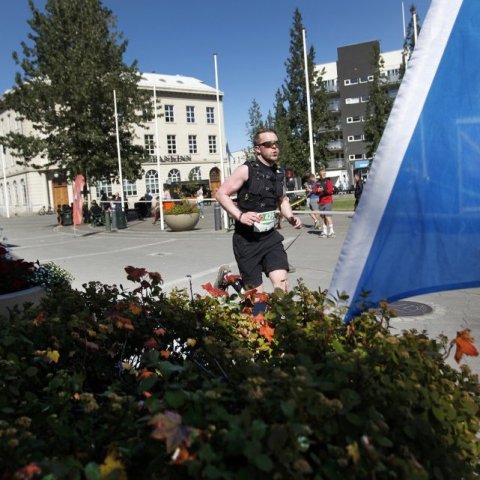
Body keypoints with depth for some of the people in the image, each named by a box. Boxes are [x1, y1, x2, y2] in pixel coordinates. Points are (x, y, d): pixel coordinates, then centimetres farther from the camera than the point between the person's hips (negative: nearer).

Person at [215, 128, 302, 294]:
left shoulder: (279, 173, 8)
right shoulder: (246, 170, -11)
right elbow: (221, 194, -10)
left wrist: (290, 217, 6)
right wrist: (240, 215, -23)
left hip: (270, 236, 5)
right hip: (246, 239, -5)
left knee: (282, 283, -12)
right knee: (256, 293, 2)